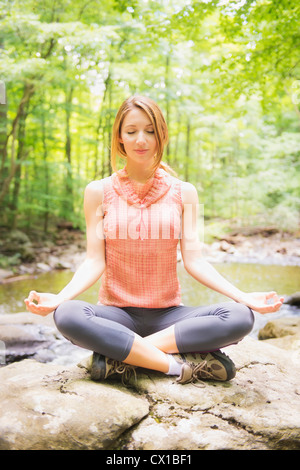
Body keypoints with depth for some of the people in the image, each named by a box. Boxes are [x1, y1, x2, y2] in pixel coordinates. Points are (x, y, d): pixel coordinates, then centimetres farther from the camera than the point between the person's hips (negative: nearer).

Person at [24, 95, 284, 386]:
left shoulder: (183, 192, 4)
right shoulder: (99, 192, 2)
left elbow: (193, 260, -2)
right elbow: (94, 262, -4)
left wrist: (243, 296, -16)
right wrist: (58, 298, -22)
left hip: (167, 314, 2)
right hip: (116, 313, -1)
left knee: (240, 317, -24)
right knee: (67, 316, -33)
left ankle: (120, 355, -21)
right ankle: (181, 363, -25)